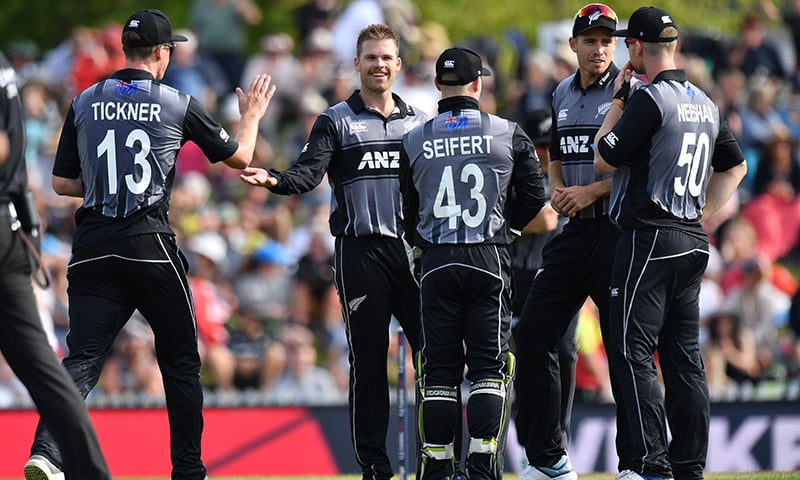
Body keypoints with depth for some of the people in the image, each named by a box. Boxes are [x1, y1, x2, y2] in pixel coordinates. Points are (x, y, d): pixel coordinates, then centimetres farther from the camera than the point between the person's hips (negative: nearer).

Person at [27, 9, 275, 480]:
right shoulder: (179, 105, 0)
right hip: (151, 246, -2)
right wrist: (252, 116, 31)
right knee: (181, 359, 12)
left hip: (93, 249, 2)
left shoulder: (84, 103, 7)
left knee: (82, 358, -3)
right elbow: (238, 157, 12)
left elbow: (62, 183, 11)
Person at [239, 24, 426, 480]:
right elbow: (310, 172, -8)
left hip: (413, 250, 3)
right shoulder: (336, 121, 5)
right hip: (360, 252, -3)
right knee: (368, 360, -1)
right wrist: (275, 181, -27)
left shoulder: (420, 122, 15)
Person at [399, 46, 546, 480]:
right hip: (489, 261, -1)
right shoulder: (507, 134, -2)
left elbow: (410, 213, 7)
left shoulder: (414, 142, 2)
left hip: (436, 262, 1)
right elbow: (534, 194, 3)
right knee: (489, 366, 1)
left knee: (438, 369, 6)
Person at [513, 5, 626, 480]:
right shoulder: (563, 94, 16)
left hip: (616, 231, -8)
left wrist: (592, 191, -15)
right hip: (574, 230, 8)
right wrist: (558, 190, 6)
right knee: (536, 335, 6)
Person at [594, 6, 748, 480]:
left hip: (650, 237, -8)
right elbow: (735, 165, 24)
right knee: (684, 355, 10)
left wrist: (618, 100, 4)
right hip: (693, 243, 8)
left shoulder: (650, 99, -12)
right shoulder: (706, 104, 13)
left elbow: (605, 160, -6)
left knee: (632, 351, -8)